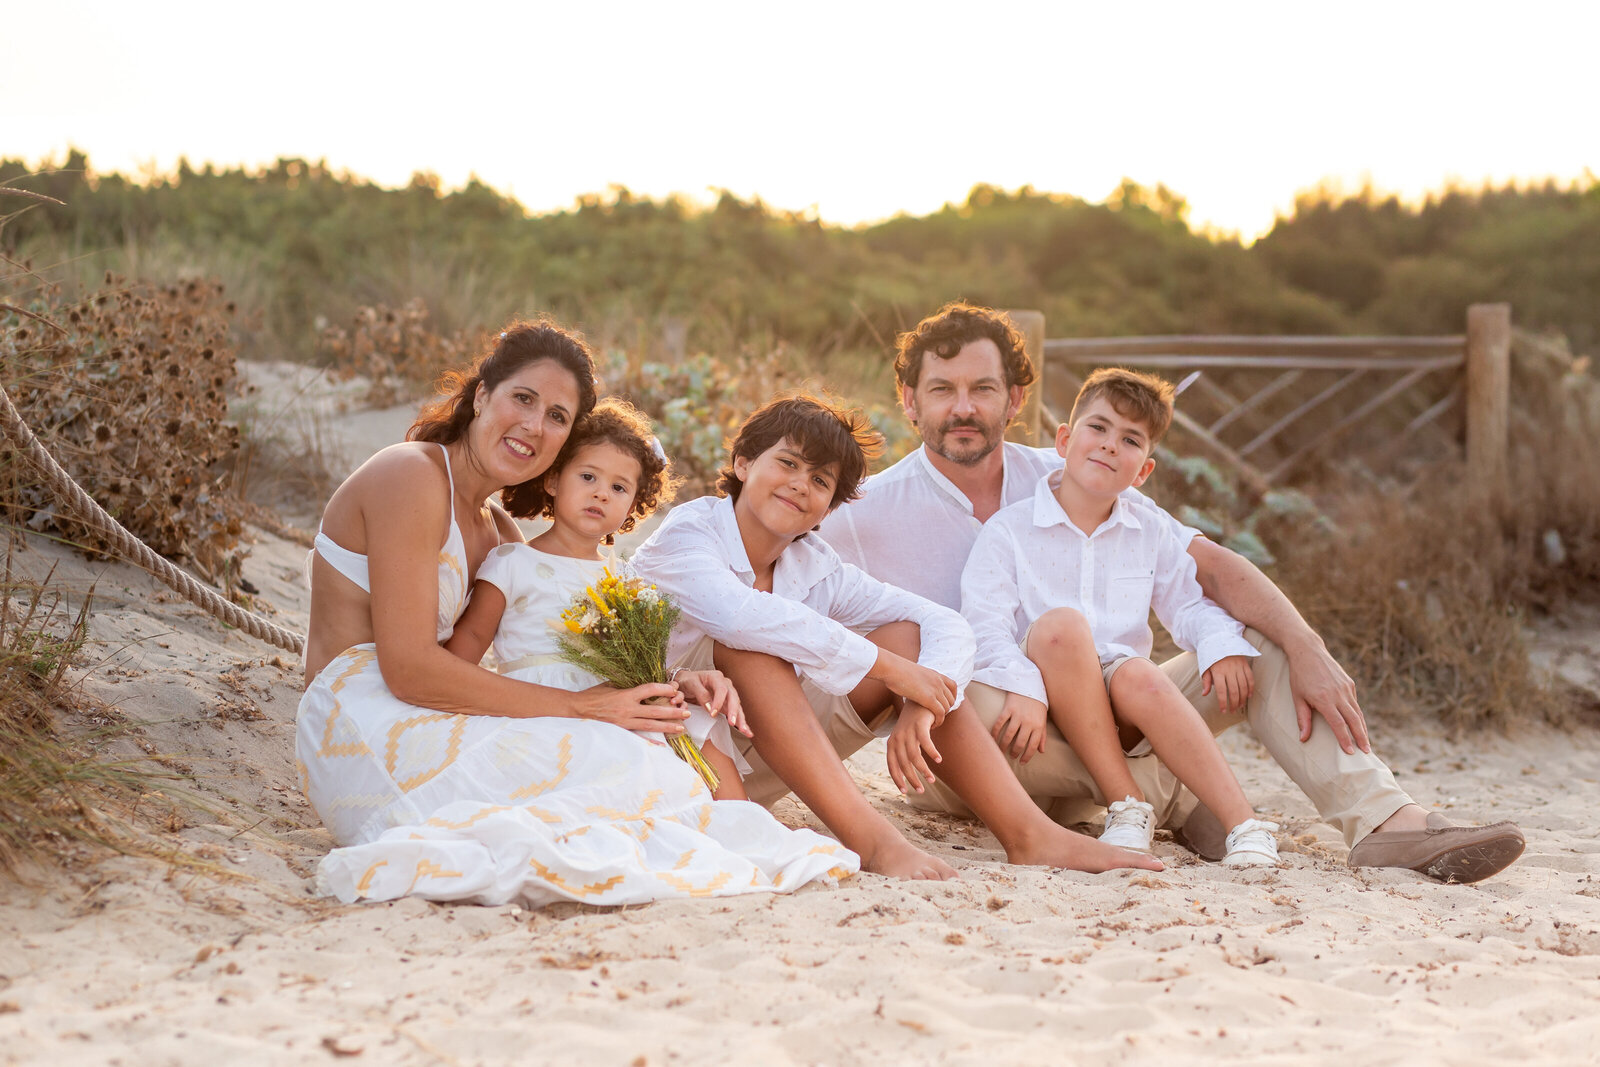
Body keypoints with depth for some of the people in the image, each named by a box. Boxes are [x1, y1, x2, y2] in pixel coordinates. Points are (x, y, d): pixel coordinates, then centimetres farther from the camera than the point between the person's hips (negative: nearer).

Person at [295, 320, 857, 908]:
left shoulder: (495, 527, 20)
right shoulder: (412, 475, -9)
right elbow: (409, 668, -18)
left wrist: (662, 684, -6)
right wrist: (580, 707, -16)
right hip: (362, 727, -9)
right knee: (629, 769, -21)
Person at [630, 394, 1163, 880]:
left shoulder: (815, 569, 2)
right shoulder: (684, 535, -15)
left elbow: (945, 624, -3)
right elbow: (737, 613, -36)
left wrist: (921, 705, -25)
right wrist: (886, 668, -33)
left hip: (760, 769, 6)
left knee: (908, 637, -7)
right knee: (747, 646, -33)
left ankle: (1028, 833, -16)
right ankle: (871, 839, -38)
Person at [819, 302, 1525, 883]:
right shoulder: (864, 517, -6)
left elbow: (1211, 566, -2)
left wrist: (1306, 649, -18)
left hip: (1086, 726, 4)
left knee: (1263, 644, -9)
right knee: (968, 697, -39)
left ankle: (1383, 822, -27)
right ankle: (1183, 803, -25)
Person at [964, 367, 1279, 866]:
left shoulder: (1151, 537, 16)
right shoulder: (1008, 529, 1)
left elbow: (1190, 606, 14)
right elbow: (987, 627, -9)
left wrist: (1224, 644, -9)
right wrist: (1026, 692, -25)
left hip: (1120, 715, 2)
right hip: (1045, 711, -2)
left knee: (1139, 676, -33)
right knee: (1059, 624, -32)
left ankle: (1245, 825, -35)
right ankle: (1127, 805, -29)